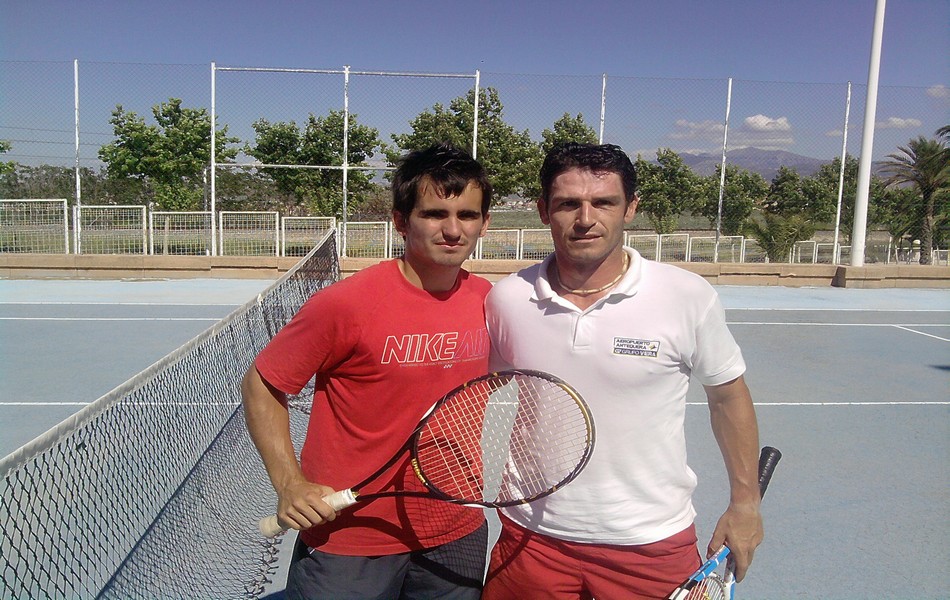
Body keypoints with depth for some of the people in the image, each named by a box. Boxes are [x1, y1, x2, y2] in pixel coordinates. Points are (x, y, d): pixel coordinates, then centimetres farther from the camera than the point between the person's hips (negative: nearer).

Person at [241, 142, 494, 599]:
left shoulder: (490, 302, -4)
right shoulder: (345, 304, -19)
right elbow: (260, 387, -9)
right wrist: (290, 484, -16)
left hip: (457, 537, 5)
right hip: (347, 540, -4)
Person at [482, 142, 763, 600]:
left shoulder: (689, 297, -12)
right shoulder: (505, 299, -7)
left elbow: (727, 396, 2)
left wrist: (745, 502, 7)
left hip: (653, 543, -1)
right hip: (531, 539, 1)